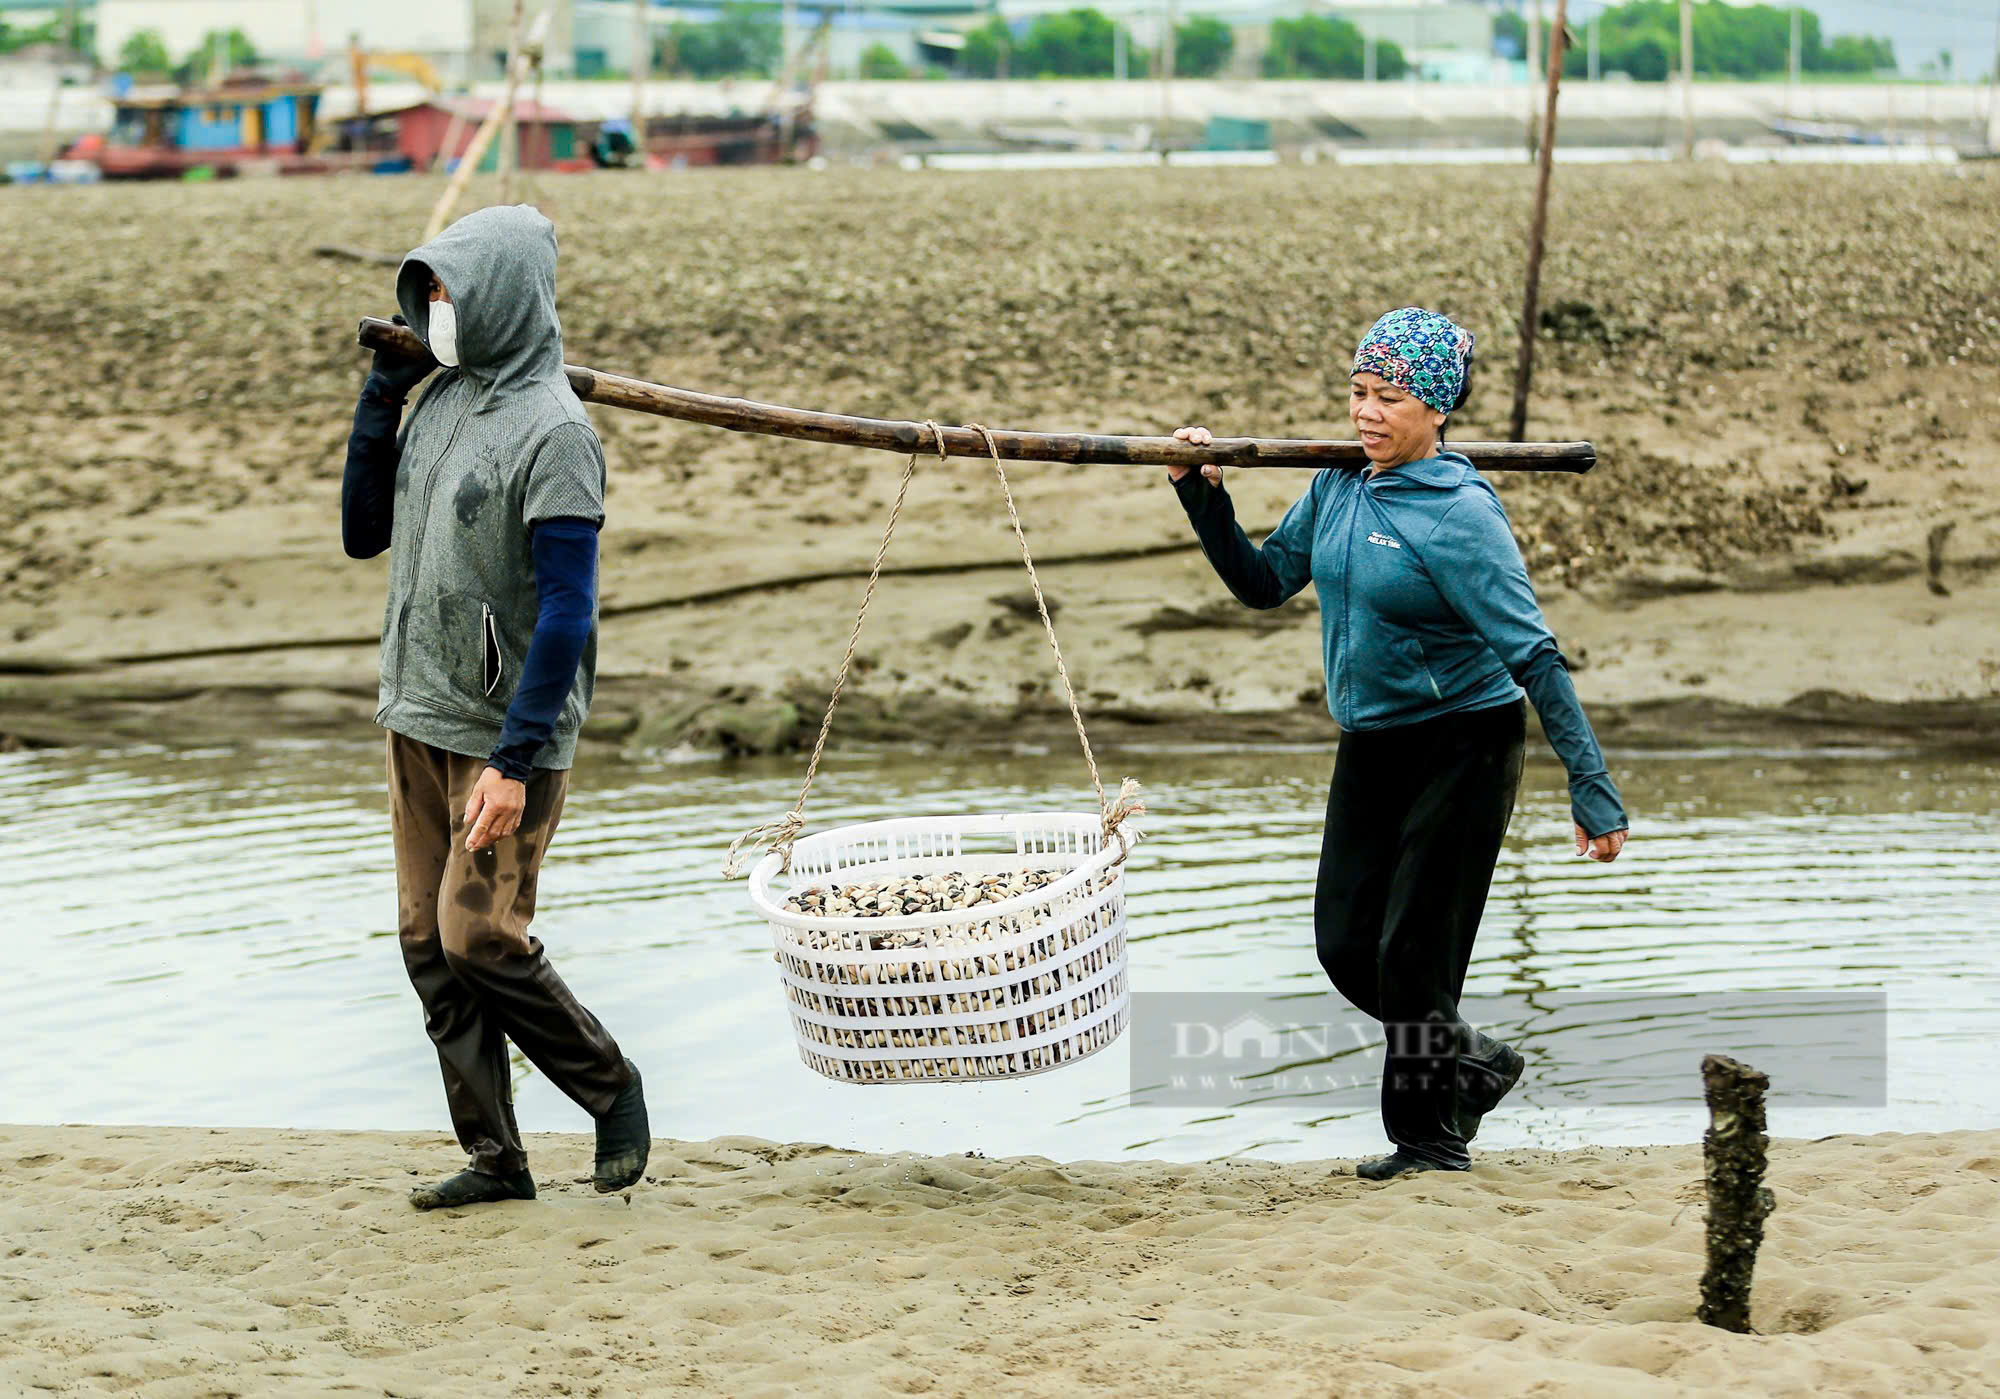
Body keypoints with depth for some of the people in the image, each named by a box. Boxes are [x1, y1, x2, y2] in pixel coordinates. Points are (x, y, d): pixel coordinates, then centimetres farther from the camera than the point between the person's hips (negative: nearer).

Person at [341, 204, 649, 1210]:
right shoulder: (440, 400, 8)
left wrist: (515, 761, -23)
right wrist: (382, 393, 4)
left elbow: (567, 610, -19)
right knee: (428, 942, 7)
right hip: (416, 722, 8)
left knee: (480, 940, -9)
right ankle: (493, 1157, 15)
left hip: (504, 736, -8)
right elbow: (364, 534, 15)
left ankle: (613, 1093, 12)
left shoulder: (553, 432, -16)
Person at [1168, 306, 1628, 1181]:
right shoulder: (1339, 487, 2)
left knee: (1414, 952, -4)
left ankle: (1428, 1137, 15)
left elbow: (1533, 656, -21)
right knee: (1346, 946, 6)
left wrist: (1592, 790, -24)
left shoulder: (1459, 515, -20)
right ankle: (1472, 1065, 29)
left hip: (1463, 750, -7)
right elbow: (1263, 583, 14)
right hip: (1370, 749, 7)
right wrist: (1202, 496, 0)